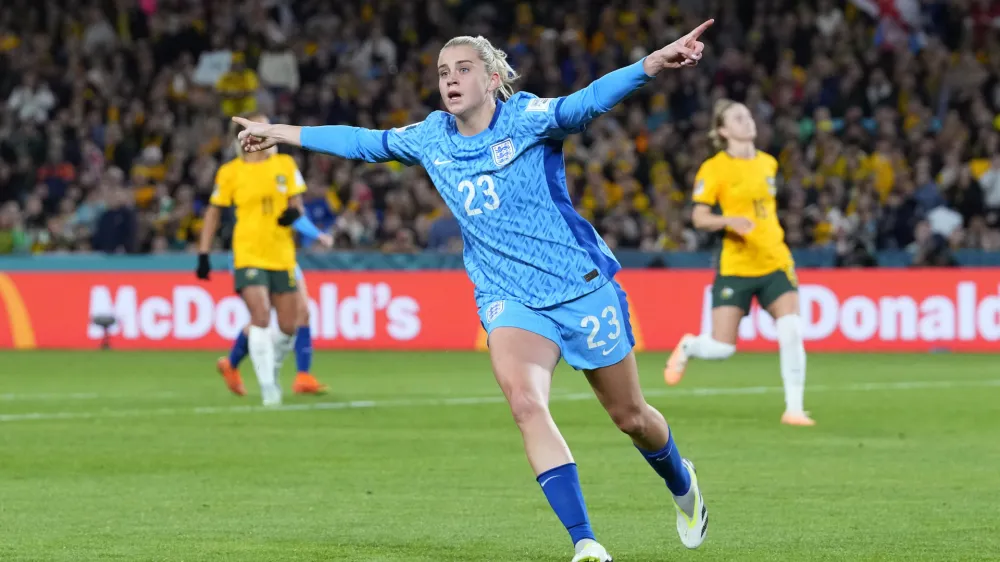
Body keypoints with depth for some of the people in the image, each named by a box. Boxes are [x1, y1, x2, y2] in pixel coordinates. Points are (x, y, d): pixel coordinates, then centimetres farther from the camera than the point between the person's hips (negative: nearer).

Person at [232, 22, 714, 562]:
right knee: (525, 401, -26)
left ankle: (681, 483, 46)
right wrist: (280, 132, 25)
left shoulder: (527, 118, -12)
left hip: (583, 288, -3)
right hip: (510, 301, 3)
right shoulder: (430, 138, 3)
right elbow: (366, 142, 19)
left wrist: (652, 63, -48)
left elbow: (587, 102, -30)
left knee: (630, 417, 10)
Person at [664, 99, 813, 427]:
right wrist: (728, 221, -26)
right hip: (736, 265, -4)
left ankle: (794, 409, -7)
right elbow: (699, 217, -9)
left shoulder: (768, 163, 11)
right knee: (722, 348, -5)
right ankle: (687, 347, 32)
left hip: (775, 262, 4)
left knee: (792, 332, -15)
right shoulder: (714, 169, -6)